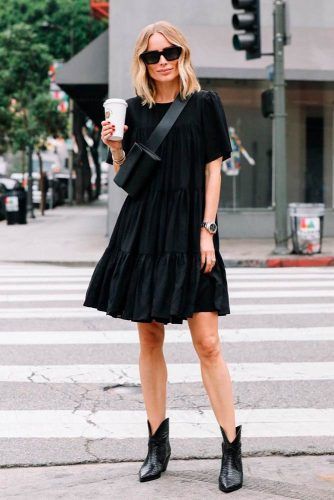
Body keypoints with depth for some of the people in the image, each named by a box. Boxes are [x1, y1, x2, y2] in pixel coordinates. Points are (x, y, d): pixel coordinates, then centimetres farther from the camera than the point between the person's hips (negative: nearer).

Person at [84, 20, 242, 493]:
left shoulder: (204, 103, 2)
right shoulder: (135, 109, 10)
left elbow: (213, 169, 0)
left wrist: (207, 230, -8)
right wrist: (115, 147, -6)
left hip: (189, 233, -3)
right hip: (142, 232, 3)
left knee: (207, 343, -7)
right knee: (149, 338, 6)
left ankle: (232, 449, 0)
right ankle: (158, 442, 17)